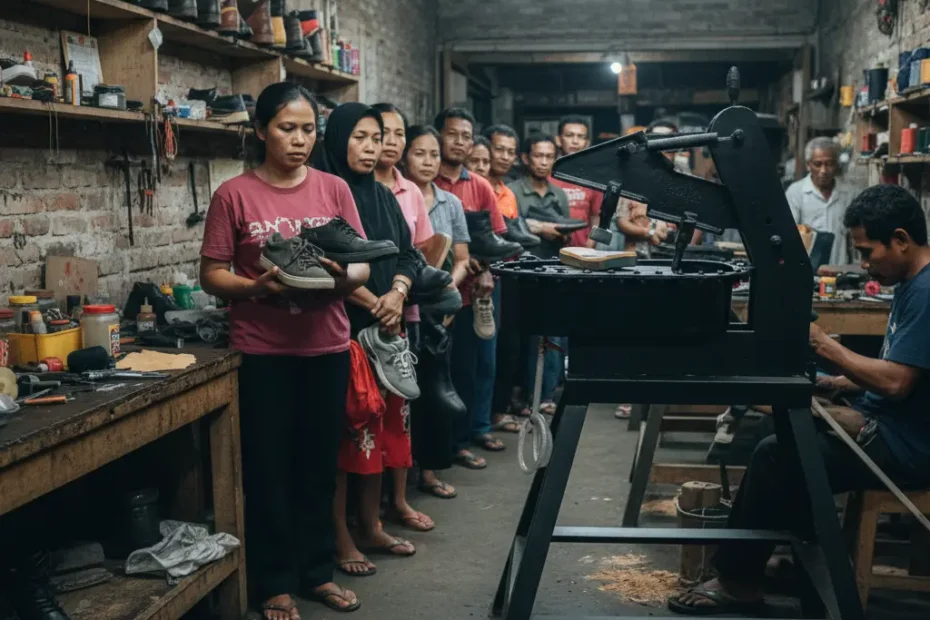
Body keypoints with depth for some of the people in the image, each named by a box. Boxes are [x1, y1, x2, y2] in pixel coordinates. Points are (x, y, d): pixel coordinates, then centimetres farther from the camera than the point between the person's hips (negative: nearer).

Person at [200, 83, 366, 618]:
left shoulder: (334, 189, 3)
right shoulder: (234, 195, -4)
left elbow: (363, 268, 3)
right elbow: (212, 274, -2)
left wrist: (341, 276, -19)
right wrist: (257, 287, -21)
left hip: (327, 348, 3)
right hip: (262, 352, -2)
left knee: (319, 464, 13)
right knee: (269, 469, 6)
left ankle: (317, 571, 29)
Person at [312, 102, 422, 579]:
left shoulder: (383, 196, 13)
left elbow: (407, 254, 12)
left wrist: (396, 295, -7)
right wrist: (373, 303, -17)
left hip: (387, 329, 7)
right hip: (341, 329, -7)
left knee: (382, 423, 11)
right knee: (344, 430, -3)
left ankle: (371, 526, 24)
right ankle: (340, 538, 8)